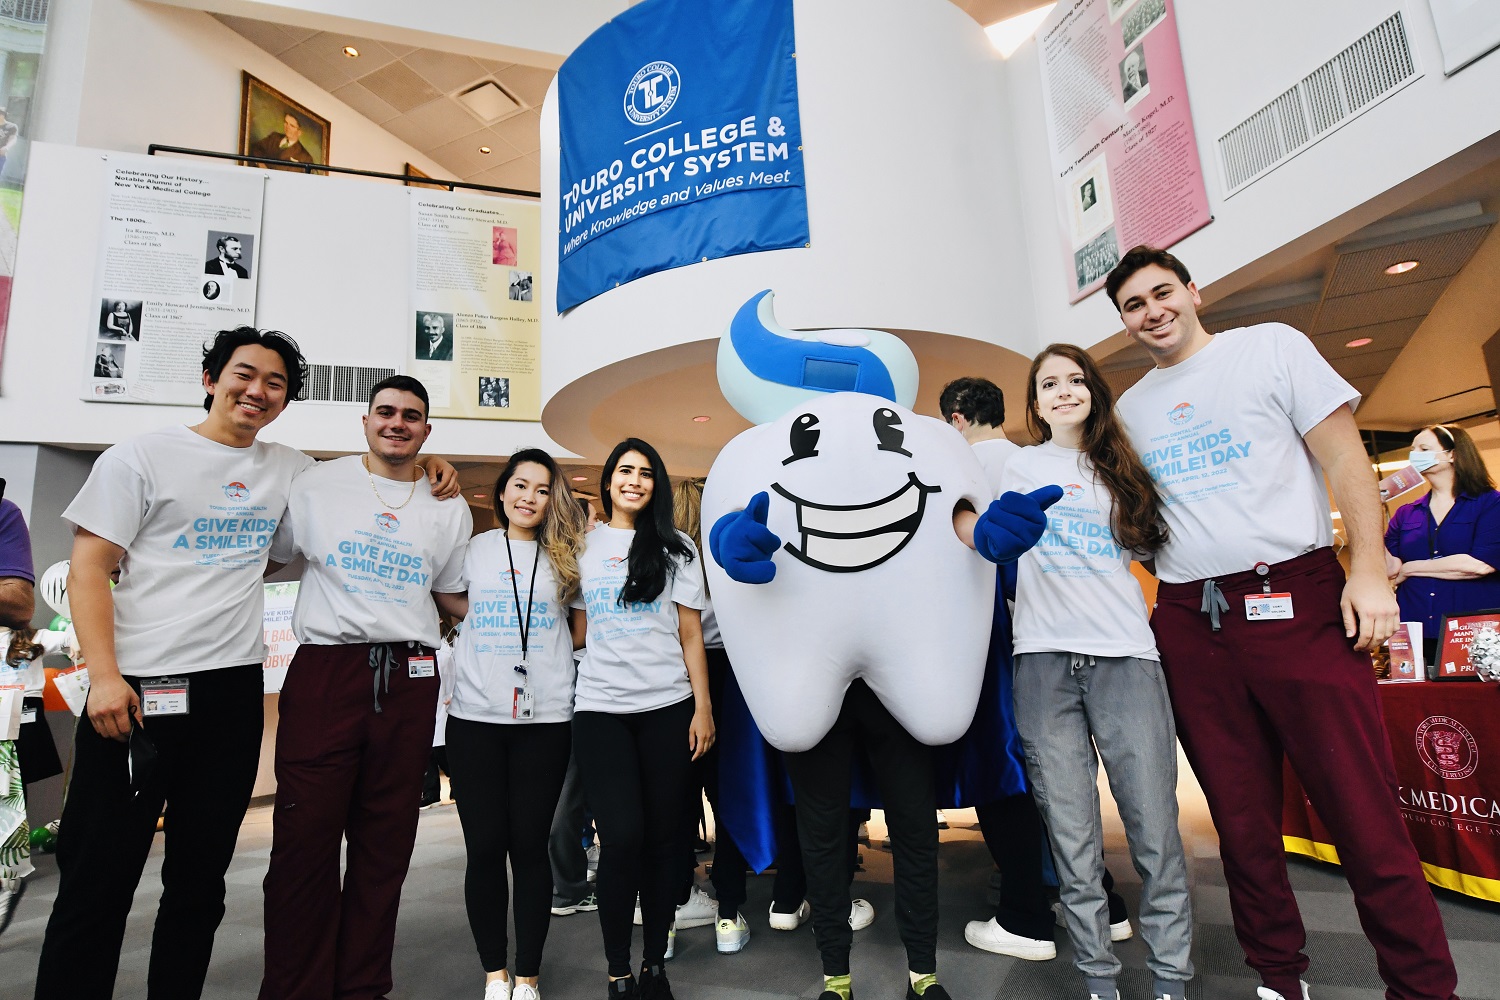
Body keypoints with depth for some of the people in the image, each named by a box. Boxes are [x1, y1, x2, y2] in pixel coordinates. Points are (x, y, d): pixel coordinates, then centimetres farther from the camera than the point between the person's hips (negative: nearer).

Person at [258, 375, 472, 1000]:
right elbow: (268, 560, 13)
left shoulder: (449, 510, 11)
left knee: (385, 844, 10)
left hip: (409, 679, 2)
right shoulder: (316, 486, 6)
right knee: (305, 839, 0)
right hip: (324, 671, -1)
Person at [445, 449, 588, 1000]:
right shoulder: (474, 549, 8)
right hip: (475, 717, 1)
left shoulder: (565, 555, 7)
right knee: (484, 847, 5)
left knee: (530, 846, 5)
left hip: (545, 718, -1)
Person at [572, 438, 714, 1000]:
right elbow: (576, 631, 14)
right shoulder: (583, 547, 9)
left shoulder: (676, 549, 7)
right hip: (600, 708, 0)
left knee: (663, 837, 5)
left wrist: (703, 707, 0)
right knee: (621, 838, -6)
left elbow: (690, 634, 5)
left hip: (667, 707, 0)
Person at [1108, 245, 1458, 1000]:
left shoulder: (1271, 347, 5)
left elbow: (1343, 456, -2)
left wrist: (1368, 570, -11)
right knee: (1241, 817, 11)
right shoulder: (1129, 408, 14)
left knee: (1363, 812, -2)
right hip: (1188, 621, 4)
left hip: (1296, 598, -3)